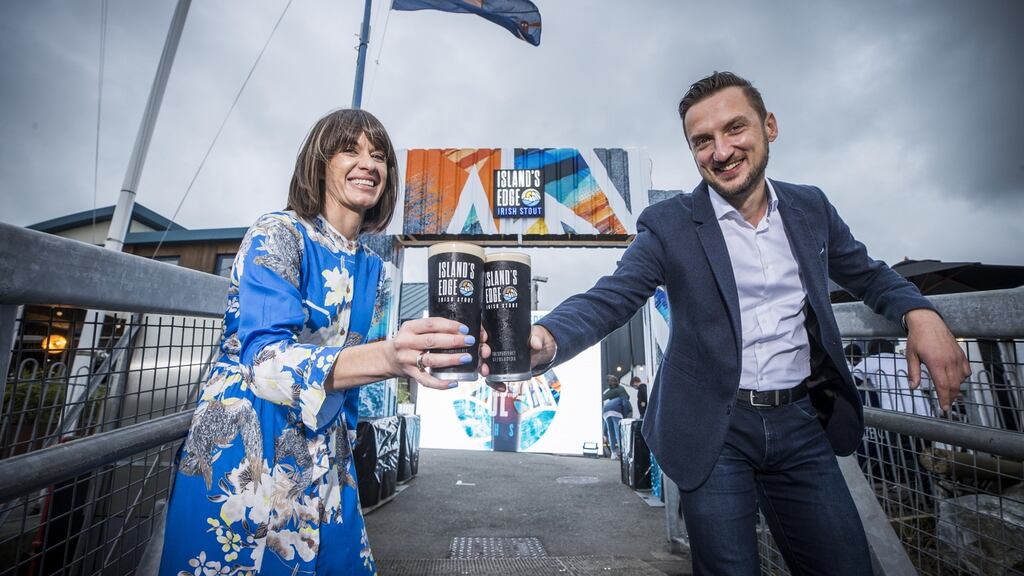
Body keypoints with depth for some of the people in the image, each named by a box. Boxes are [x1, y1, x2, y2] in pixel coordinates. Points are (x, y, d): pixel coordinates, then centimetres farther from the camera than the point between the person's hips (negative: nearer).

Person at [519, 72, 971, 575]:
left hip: (802, 423, 4)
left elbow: (865, 272, 18)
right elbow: (610, 298, -16)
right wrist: (544, 338, -36)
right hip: (715, 431, -3)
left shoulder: (811, 208, 5)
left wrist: (919, 312, -4)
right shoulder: (667, 224, -9)